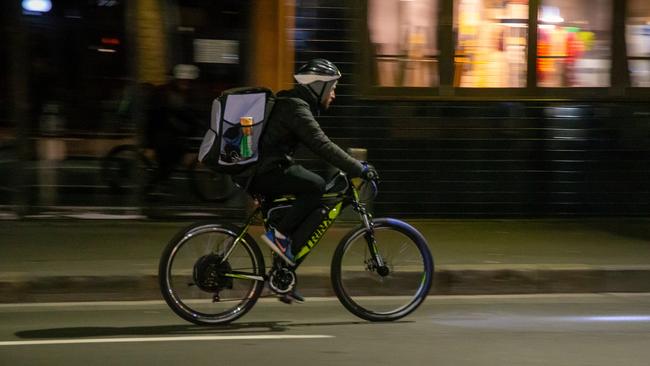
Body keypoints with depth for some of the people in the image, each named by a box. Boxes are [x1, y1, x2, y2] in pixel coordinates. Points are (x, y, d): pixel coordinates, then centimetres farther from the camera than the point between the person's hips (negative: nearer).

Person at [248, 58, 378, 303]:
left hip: (263, 170, 10)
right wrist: (358, 169, -21)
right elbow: (322, 146, -22)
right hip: (266, 174, -10)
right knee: (316, 186, -25)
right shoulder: (296, 109, -14)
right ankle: (279, 234, -16)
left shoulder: (294, 104, 19)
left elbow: (319, 144, 27)